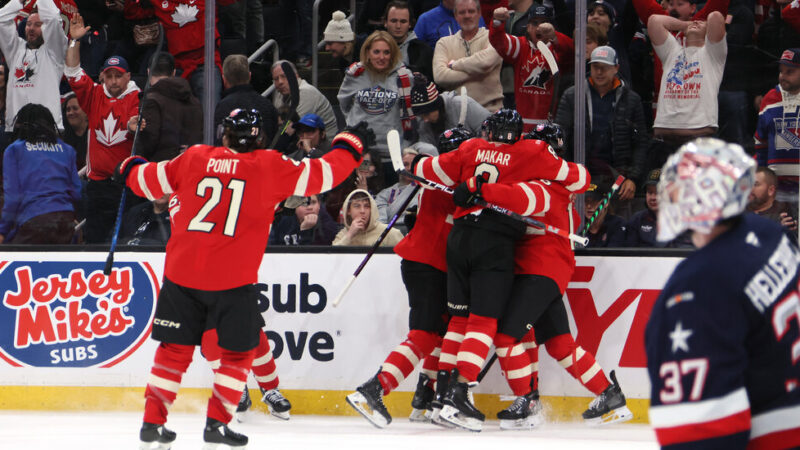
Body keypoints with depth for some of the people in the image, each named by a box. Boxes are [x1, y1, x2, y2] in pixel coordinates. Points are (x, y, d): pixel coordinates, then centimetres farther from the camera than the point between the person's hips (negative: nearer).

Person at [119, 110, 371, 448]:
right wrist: (350, 144, 22)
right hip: (233, 280, -3)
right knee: (237, 352, 10)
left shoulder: (195, 157, 6)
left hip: (182, 272, 3)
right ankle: (217, 422, 4)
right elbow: (321, 174, 5)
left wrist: (130, 169, 39)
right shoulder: (269, 167, -1)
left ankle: (153, 420, 12)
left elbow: (151, 181, 17)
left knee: (175, 349, 13)